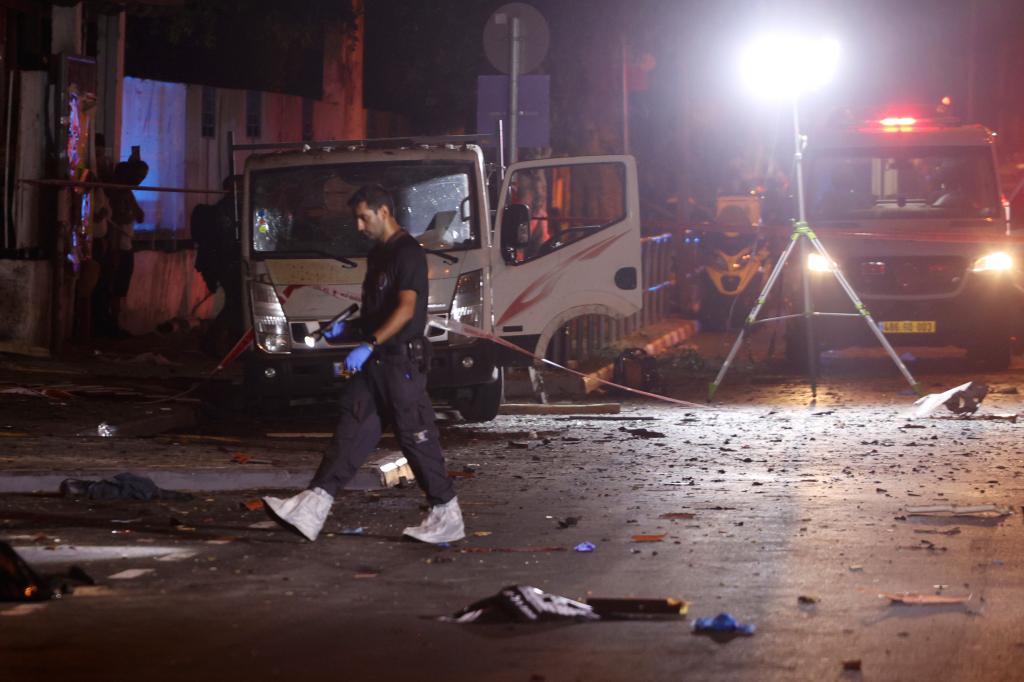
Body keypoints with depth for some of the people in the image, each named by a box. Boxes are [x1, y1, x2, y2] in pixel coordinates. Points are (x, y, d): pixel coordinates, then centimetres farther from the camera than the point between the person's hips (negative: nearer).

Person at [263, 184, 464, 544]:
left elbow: (406, 308, -22)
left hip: (402, 361, -9)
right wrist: (347, 326, 13)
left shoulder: (407, 252, -13)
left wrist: (369, 345, -27)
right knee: (351, 431, 2)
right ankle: (311, 508, -3)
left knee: (417, 438, -3)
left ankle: (447, 516, 7)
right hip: (374, 363, 9)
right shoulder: (378, 253, 17)